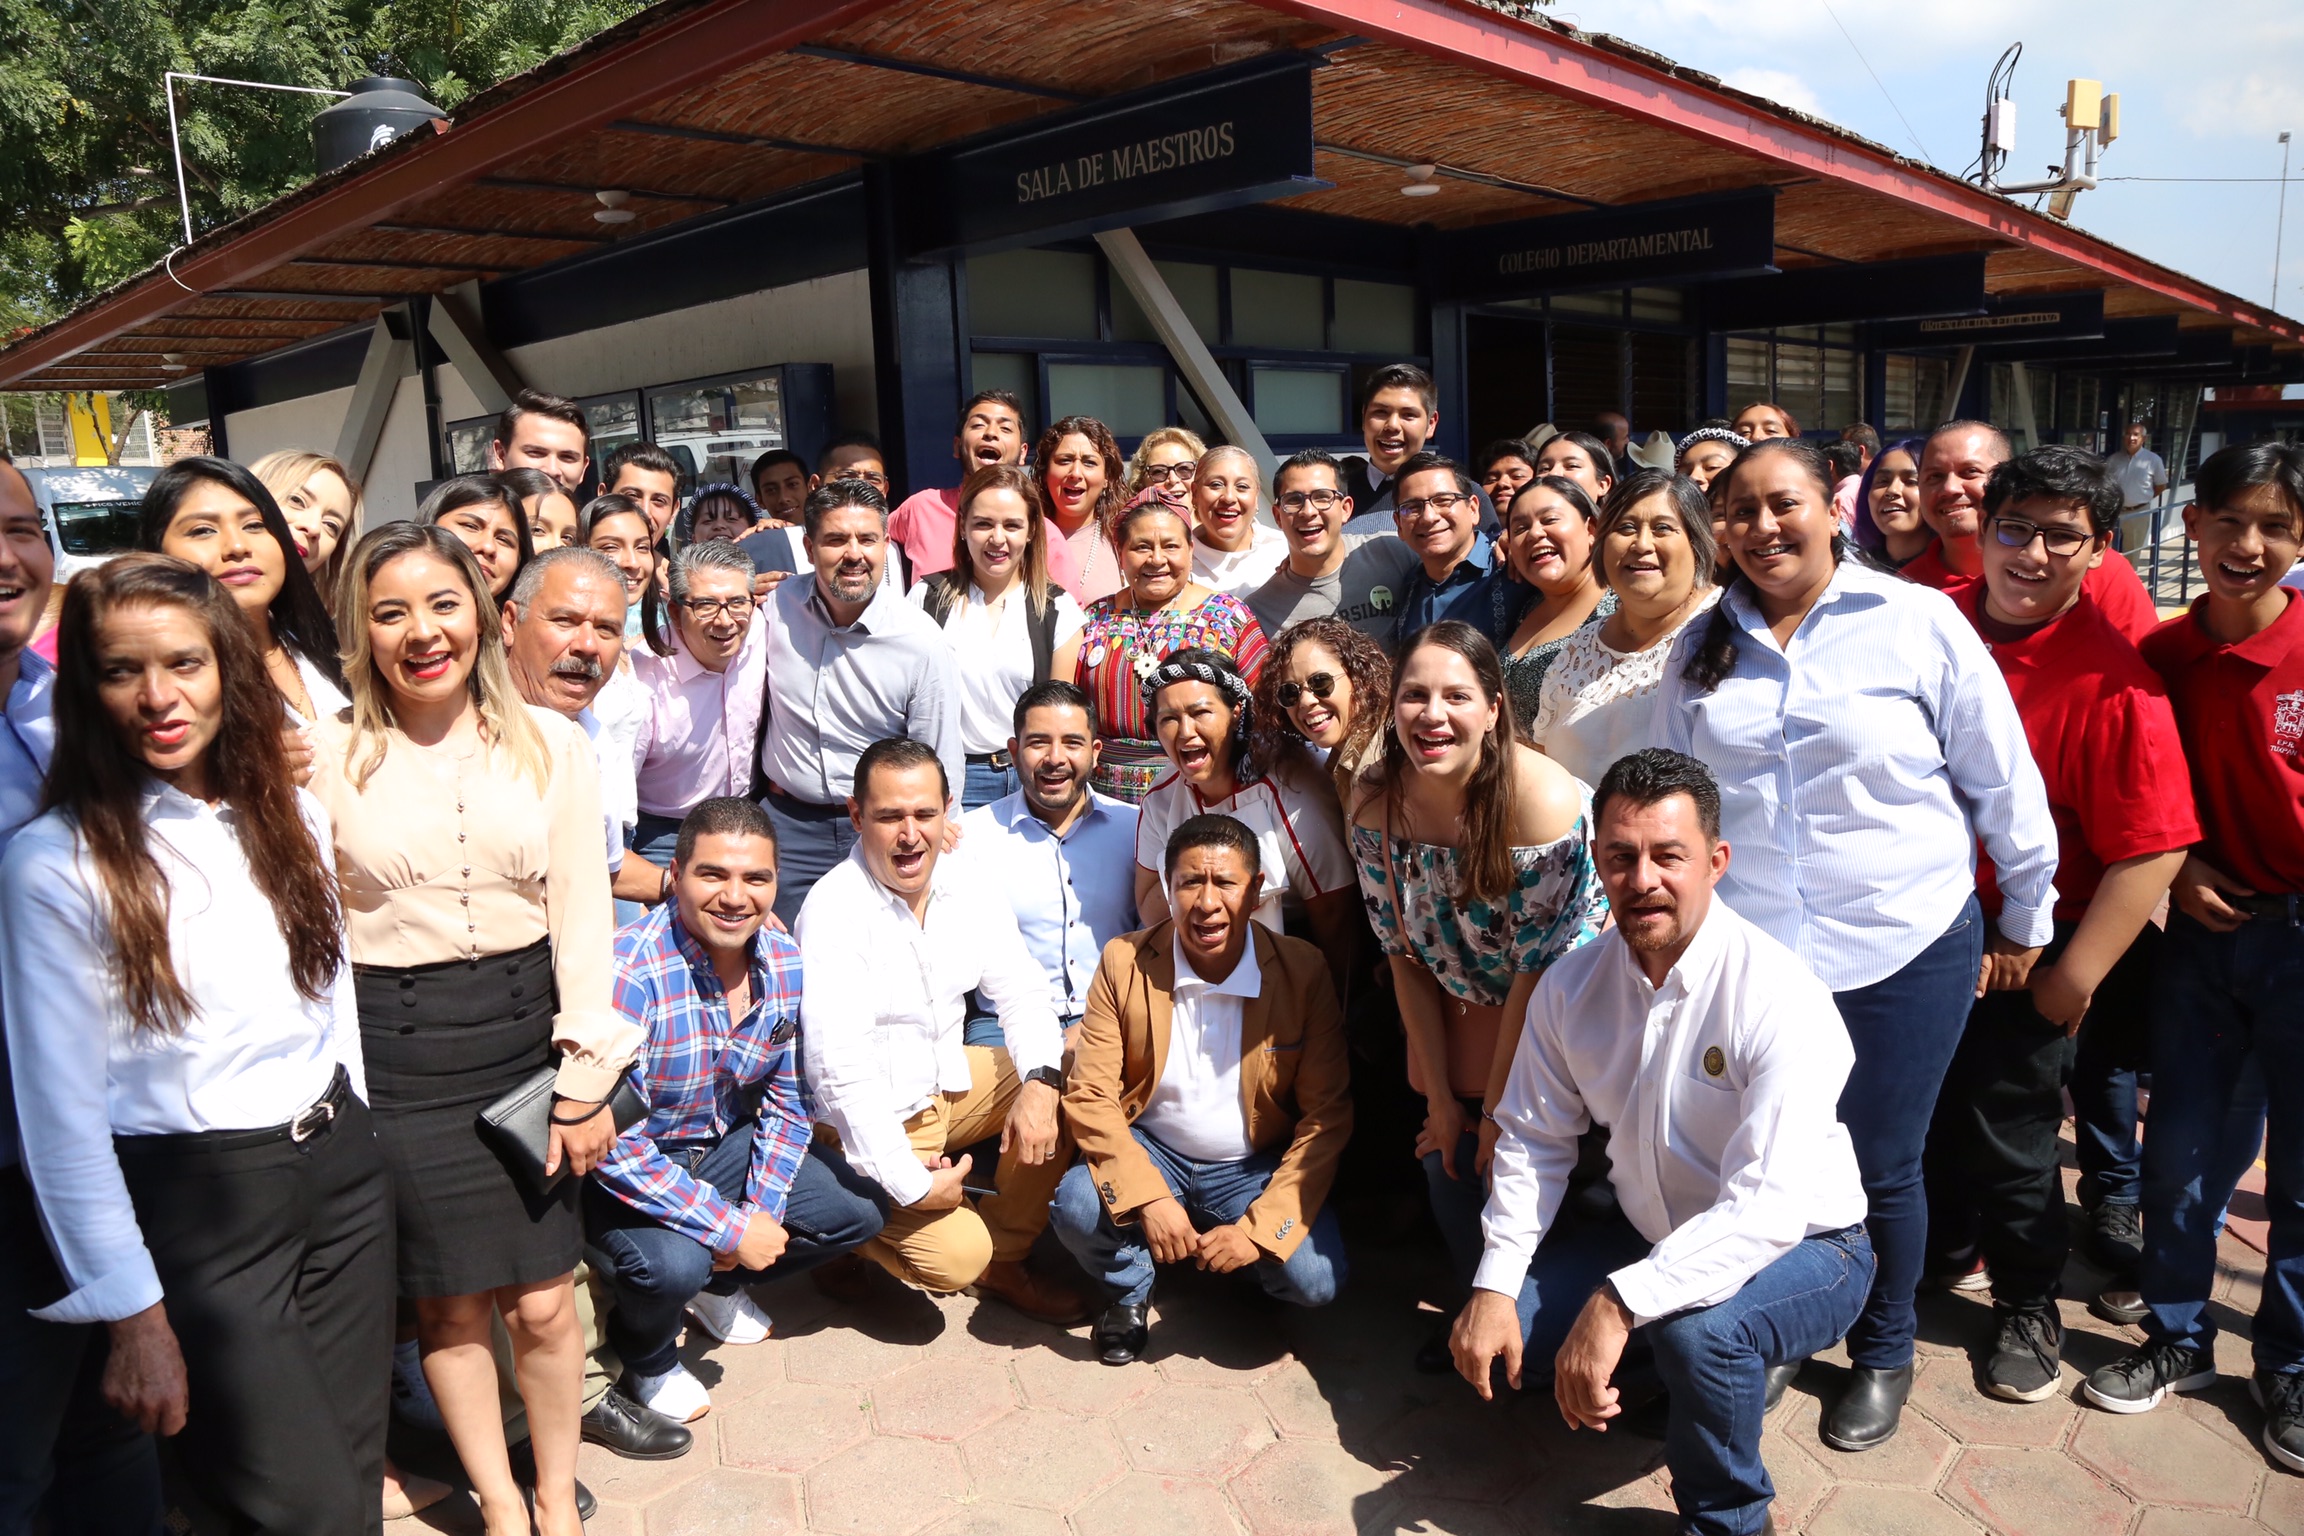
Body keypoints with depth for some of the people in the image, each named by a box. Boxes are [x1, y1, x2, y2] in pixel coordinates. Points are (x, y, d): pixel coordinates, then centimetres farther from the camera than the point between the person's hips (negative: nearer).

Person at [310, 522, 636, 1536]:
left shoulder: (552, 745, 0)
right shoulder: (327, 756, -4)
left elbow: (581, 914, 1)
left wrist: (586, 1079, -1)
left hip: (524, 1030, 1)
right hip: (392, 1051, -1)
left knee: (543, 1299, 7)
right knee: (450, 1303, 10)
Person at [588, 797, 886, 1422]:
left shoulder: (786, 964, -11)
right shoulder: (628, 972, -31)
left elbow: (786, 1100, 2)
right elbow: (612, 1143, -31)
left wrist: (763, 1212, -10)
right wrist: (731, 1230, -28)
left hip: (725, 1144, 6)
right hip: (625, 1168, -6)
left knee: (862, 1208, -2)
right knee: (671, 1262, -33)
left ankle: (718, 1283, 24)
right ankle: (645, 1357, 6)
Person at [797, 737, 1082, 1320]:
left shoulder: (965, 884, -3)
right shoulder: (833, 912, -23)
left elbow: (1022, 992, 2)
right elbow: (839, 1068, -26)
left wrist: (1040, 1082, -17)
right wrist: (908, 1183, -23)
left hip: (950, 1080, 7)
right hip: (868, 1120, -6)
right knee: (956, 1256, -20)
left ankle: (1003, 1258, 6)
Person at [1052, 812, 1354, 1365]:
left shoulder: (1303, 971, -12)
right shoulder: (1124, 962, -10)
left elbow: (1327, 1114, -11)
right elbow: (1089, 1093, -11)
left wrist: (1258, 1228, -19)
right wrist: (1148, 1199, -24)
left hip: (1255, 1167, 0)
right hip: (1149, 1152, 1)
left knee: (1315, 1281, -23)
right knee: (1076, 1207, -28)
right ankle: (1128, 1292, 7)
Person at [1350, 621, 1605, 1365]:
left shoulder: (1542, 799, -32)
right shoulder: (1376, 798, -16)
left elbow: (1537, 968, -25)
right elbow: (1404, 949, -8)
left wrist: (1498, 1107, -17)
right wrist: (1439, 1093, -7)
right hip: (1466, 995, 4)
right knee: (1447, 1151, -2)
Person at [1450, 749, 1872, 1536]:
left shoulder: (1780, 998, -27)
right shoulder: (1570, 987, -8)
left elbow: (1766, 1209, -34)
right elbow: (1534, 1139, 0)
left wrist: (1620, 1301, -41)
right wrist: (1495, 1284, -10)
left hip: (1800, 1246, -6)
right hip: (1651, 1234, 6)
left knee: (1698, 1328, -36)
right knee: (1493, 1338, -6)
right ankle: (1734, 1369, 15)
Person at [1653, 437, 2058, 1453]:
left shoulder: (1917, 623, -6)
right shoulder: (1702, 649, 5)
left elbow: (2003, 781, 0)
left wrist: (2025, 920, 5)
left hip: (1905, 952, -2)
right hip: (1746, 953, 3)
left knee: (1882, 1168, 10)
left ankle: (1883, 1354, 36)